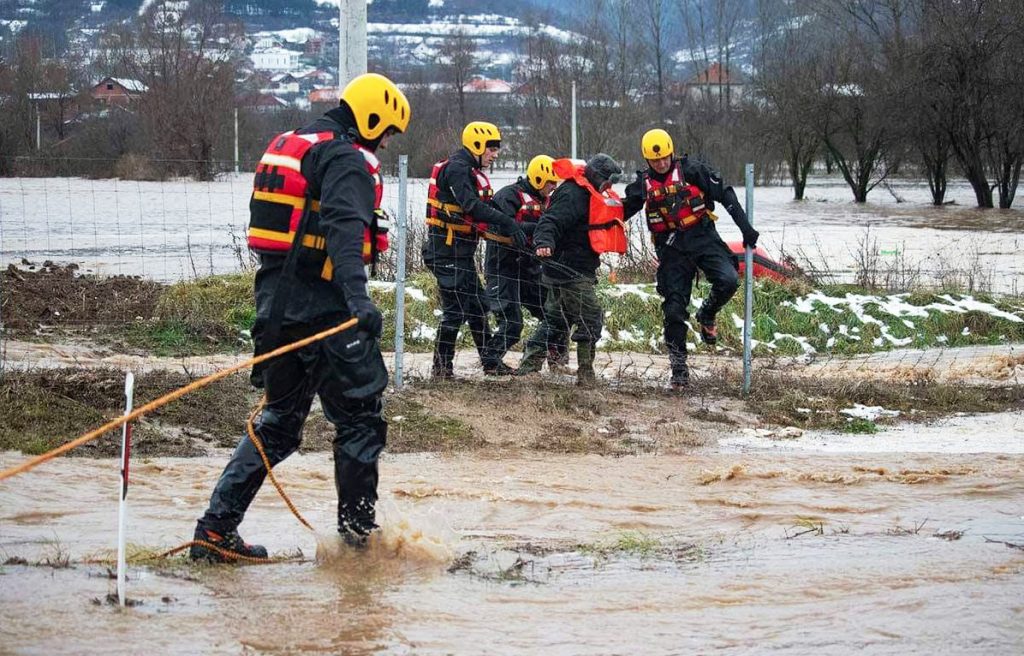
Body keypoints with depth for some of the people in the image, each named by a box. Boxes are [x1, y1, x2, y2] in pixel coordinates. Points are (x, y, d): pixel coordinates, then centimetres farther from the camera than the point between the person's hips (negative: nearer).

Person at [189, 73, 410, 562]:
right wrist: (358, 298, -39)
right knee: (360, 418, 3)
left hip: (275, 304, 9)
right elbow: (344, 230, -28)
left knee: (280, 419, 15)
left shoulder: (288, 147, 19)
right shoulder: (348, 160, -11)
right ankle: (357, 530, 5)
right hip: (322, 311, -9)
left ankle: (217, 527, 10)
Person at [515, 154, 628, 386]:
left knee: (556, 317, 15)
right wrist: (544, 242, -45)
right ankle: (585, 373, -5)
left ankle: (530, 362, 17)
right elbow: (551, 221, -29)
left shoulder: (589, 194, 17)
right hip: (570, 270, -11)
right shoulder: (572, 195, -17)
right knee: (590, 317, -9)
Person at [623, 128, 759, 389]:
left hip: (703, 237, -1)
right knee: (674, 308, -3)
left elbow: (725, 194, -1)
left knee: (727, 281, -24)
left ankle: (706, 316, 9)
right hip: (671, 248, 1)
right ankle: (678, 368, 6)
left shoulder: (692, 171, -3)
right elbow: (622, 211, 16)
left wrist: (745, 227, -6)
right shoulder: (643, 184, 5)